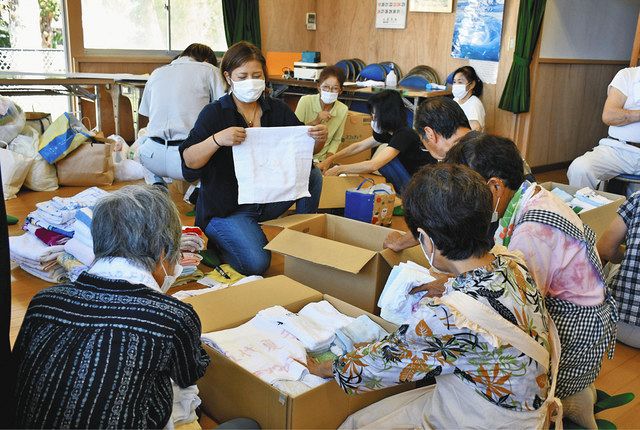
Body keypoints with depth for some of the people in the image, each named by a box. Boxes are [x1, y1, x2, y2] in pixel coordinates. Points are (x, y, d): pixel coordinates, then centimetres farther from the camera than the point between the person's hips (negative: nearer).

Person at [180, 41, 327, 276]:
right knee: (256, 263, -24)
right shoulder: (214, 113, -9)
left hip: (269, 199, 5)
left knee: (313, 174, -16)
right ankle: (217, 239, 8)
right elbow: (189, 161, -18)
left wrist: (319, 139, -18)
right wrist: (216, 140, -37)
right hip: (228, 207, -4)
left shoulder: (277, 109, 4)